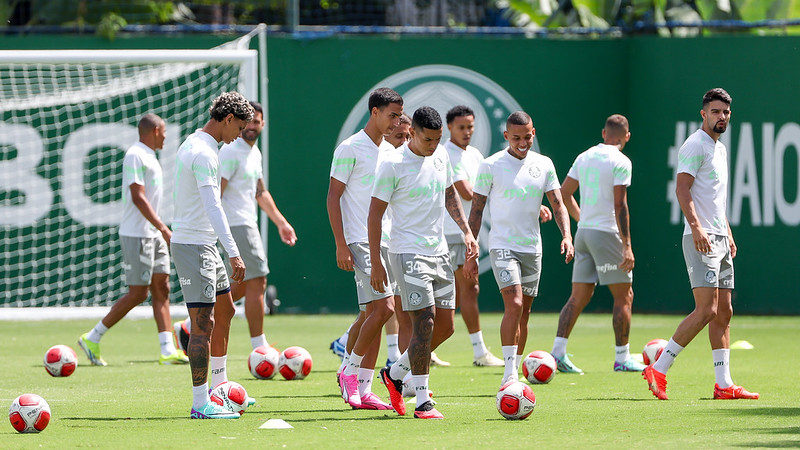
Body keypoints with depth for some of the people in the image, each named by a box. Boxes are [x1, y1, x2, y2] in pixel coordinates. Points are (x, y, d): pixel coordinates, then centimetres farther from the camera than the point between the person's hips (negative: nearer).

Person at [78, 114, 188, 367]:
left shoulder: (149, 157, 16)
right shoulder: (135, 156, -14)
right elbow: (138, 197, -21)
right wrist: (163, 228, -25)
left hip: (153, 234, 10)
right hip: (136, 235, -10)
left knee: (161, 288, 3)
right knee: (138, 293, -7)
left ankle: (167, 350, 0)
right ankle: (92, 338, 2)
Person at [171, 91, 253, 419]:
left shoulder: (192, 144, 14)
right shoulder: (204, 153, -19)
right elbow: (213, 207, -27)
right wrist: (234, 254, -31)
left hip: (203, 243, 11)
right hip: (194, 245, -11)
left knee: (225, 310, 20)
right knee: (203, 323, -10)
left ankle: (219, 388, 30)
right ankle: (200, 404, -10)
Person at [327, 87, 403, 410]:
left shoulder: (390, 152, 16)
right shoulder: (350, 149, -6)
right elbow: (333, 196, -7)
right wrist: (341, 245, -13)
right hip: (361, 243, -7)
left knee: (374, 313, 4)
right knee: (383, 307, -17)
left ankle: (362, 390, 6)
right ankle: (350, 369, -2)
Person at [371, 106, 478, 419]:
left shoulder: (441, 156, 8)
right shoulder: (393, 165, -11)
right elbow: (375, 214, -9)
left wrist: (466, 231, 15)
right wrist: (376, 262, -12)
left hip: (438, 251, 7)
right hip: (408, 252, -7)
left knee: (445, 326, 6)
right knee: (425, 322, -14)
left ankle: (395, 374, 26)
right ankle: (422, 403, -9)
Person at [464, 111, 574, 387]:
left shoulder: (543, 165, 6)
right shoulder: (491, 166, -4)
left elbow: (558, 204, 5)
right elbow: (477, 209, 0)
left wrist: (566, 235, -13)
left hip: (532, 248, 5)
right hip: (502, 247, -5)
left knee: (523, 313, 9)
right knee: (514, 305, -20)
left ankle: (515, 374, 18)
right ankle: (509, 374, -20)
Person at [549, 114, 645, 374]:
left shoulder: (584, 158, 11)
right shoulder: (620, 162, -10)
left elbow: (564, 194, 17)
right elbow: (620, 206, -16)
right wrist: (627, 246, -15)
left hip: (583, 233, 7)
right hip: (607, 233, -7)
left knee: (579, 297, 9)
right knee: (624, 297, 3)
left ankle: (558, 352, 0)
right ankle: (622, 358, 4)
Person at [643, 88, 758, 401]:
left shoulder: (720, 149, 20)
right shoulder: (695, 146, -9)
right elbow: (682, 189, -18)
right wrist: (696, 227, -28)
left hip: (719, 240, 9)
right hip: (700, 239, -9)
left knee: (723, 313, 6)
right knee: (706, 310, -16)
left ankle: (724, 384, 6)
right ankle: (658, 370, -13)